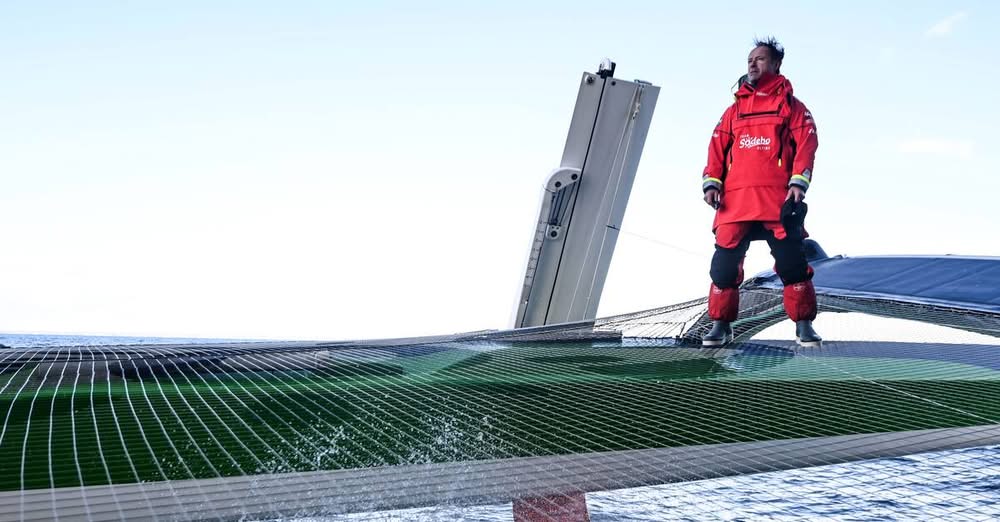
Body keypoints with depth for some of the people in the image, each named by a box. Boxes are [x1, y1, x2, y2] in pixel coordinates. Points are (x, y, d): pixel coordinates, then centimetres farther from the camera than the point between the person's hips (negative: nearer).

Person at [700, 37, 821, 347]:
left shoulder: (791, 106, 13)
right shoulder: (735, 109, 22)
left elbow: (806, 145, 2)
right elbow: (717, 148, 15)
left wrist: (798, 183, -12)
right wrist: (711, 183, 0)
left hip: (778, 199, -2)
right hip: (735, 200, 3)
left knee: (792, 262, -6)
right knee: (725, 262, -3)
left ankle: (804, 325, 6)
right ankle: (721, 325, 8)